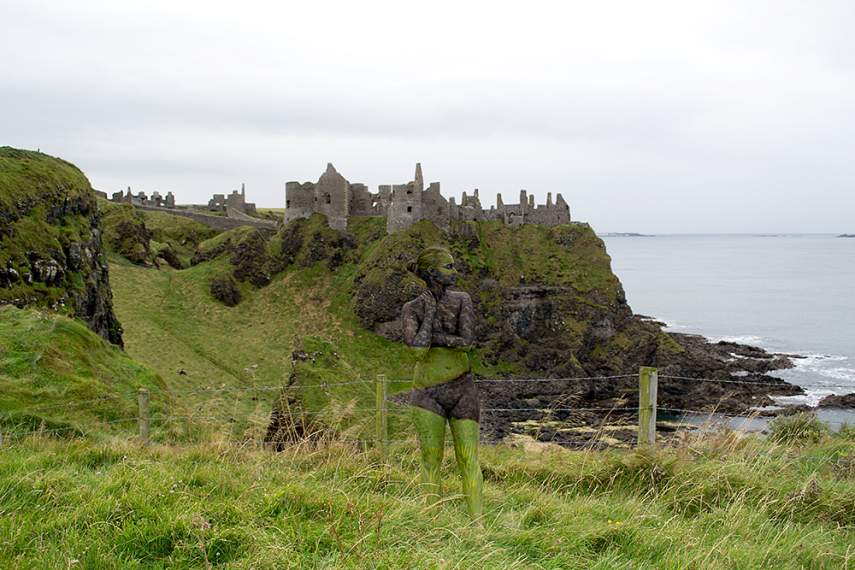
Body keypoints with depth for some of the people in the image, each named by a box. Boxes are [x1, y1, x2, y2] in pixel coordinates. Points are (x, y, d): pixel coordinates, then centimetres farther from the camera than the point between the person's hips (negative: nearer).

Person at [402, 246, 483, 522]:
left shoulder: (462, 300, 1)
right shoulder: (412, 309, -5)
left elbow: (466, 341, -13)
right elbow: (417, 351, -19)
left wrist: (428, 337, -13)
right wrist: (428, 314, -14)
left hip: (462, 389, 2)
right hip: (428, 393, -1)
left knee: (469, 460, 0)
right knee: (431, 460, 3)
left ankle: (477, 522, 5)